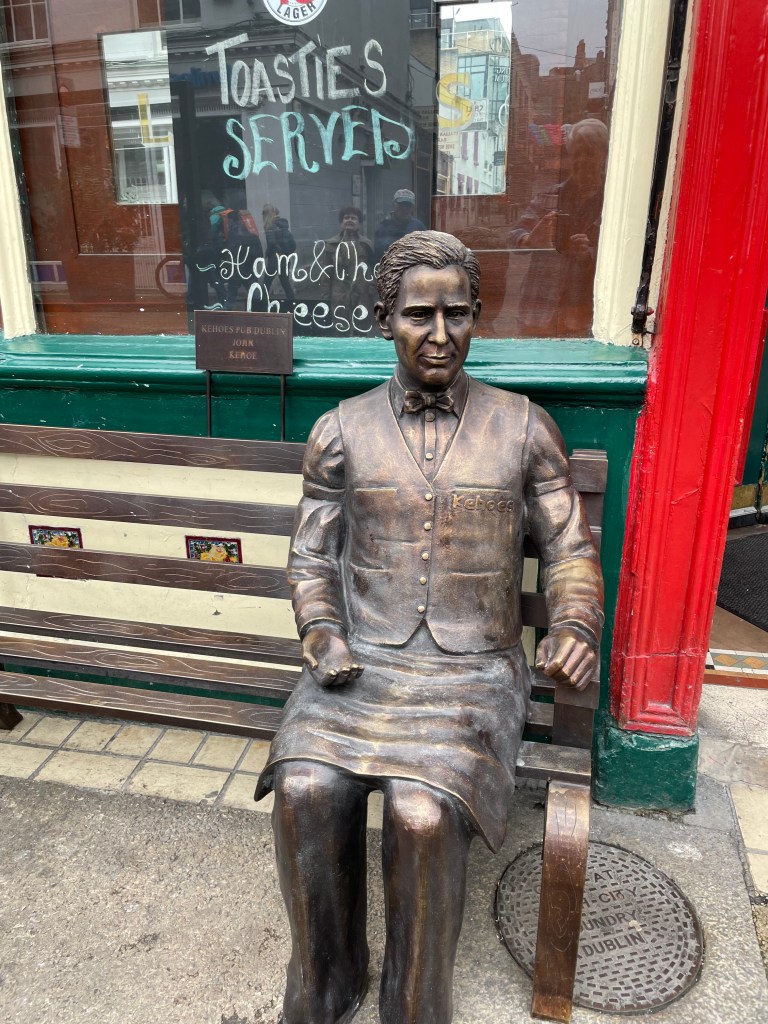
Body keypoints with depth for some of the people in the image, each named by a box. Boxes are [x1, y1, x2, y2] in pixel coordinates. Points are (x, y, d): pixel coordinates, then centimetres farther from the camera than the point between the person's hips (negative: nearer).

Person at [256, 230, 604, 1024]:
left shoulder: (524, 428, 3)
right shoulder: (341, 431, 5)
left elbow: (570, 549, 7)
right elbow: (311, 556, 9)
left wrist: (575, 626, -11)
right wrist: (323, 632, -8)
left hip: (474, 668, -1)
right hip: (359, 661, 2)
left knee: (423, 811, -25)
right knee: (306, 790, -22)